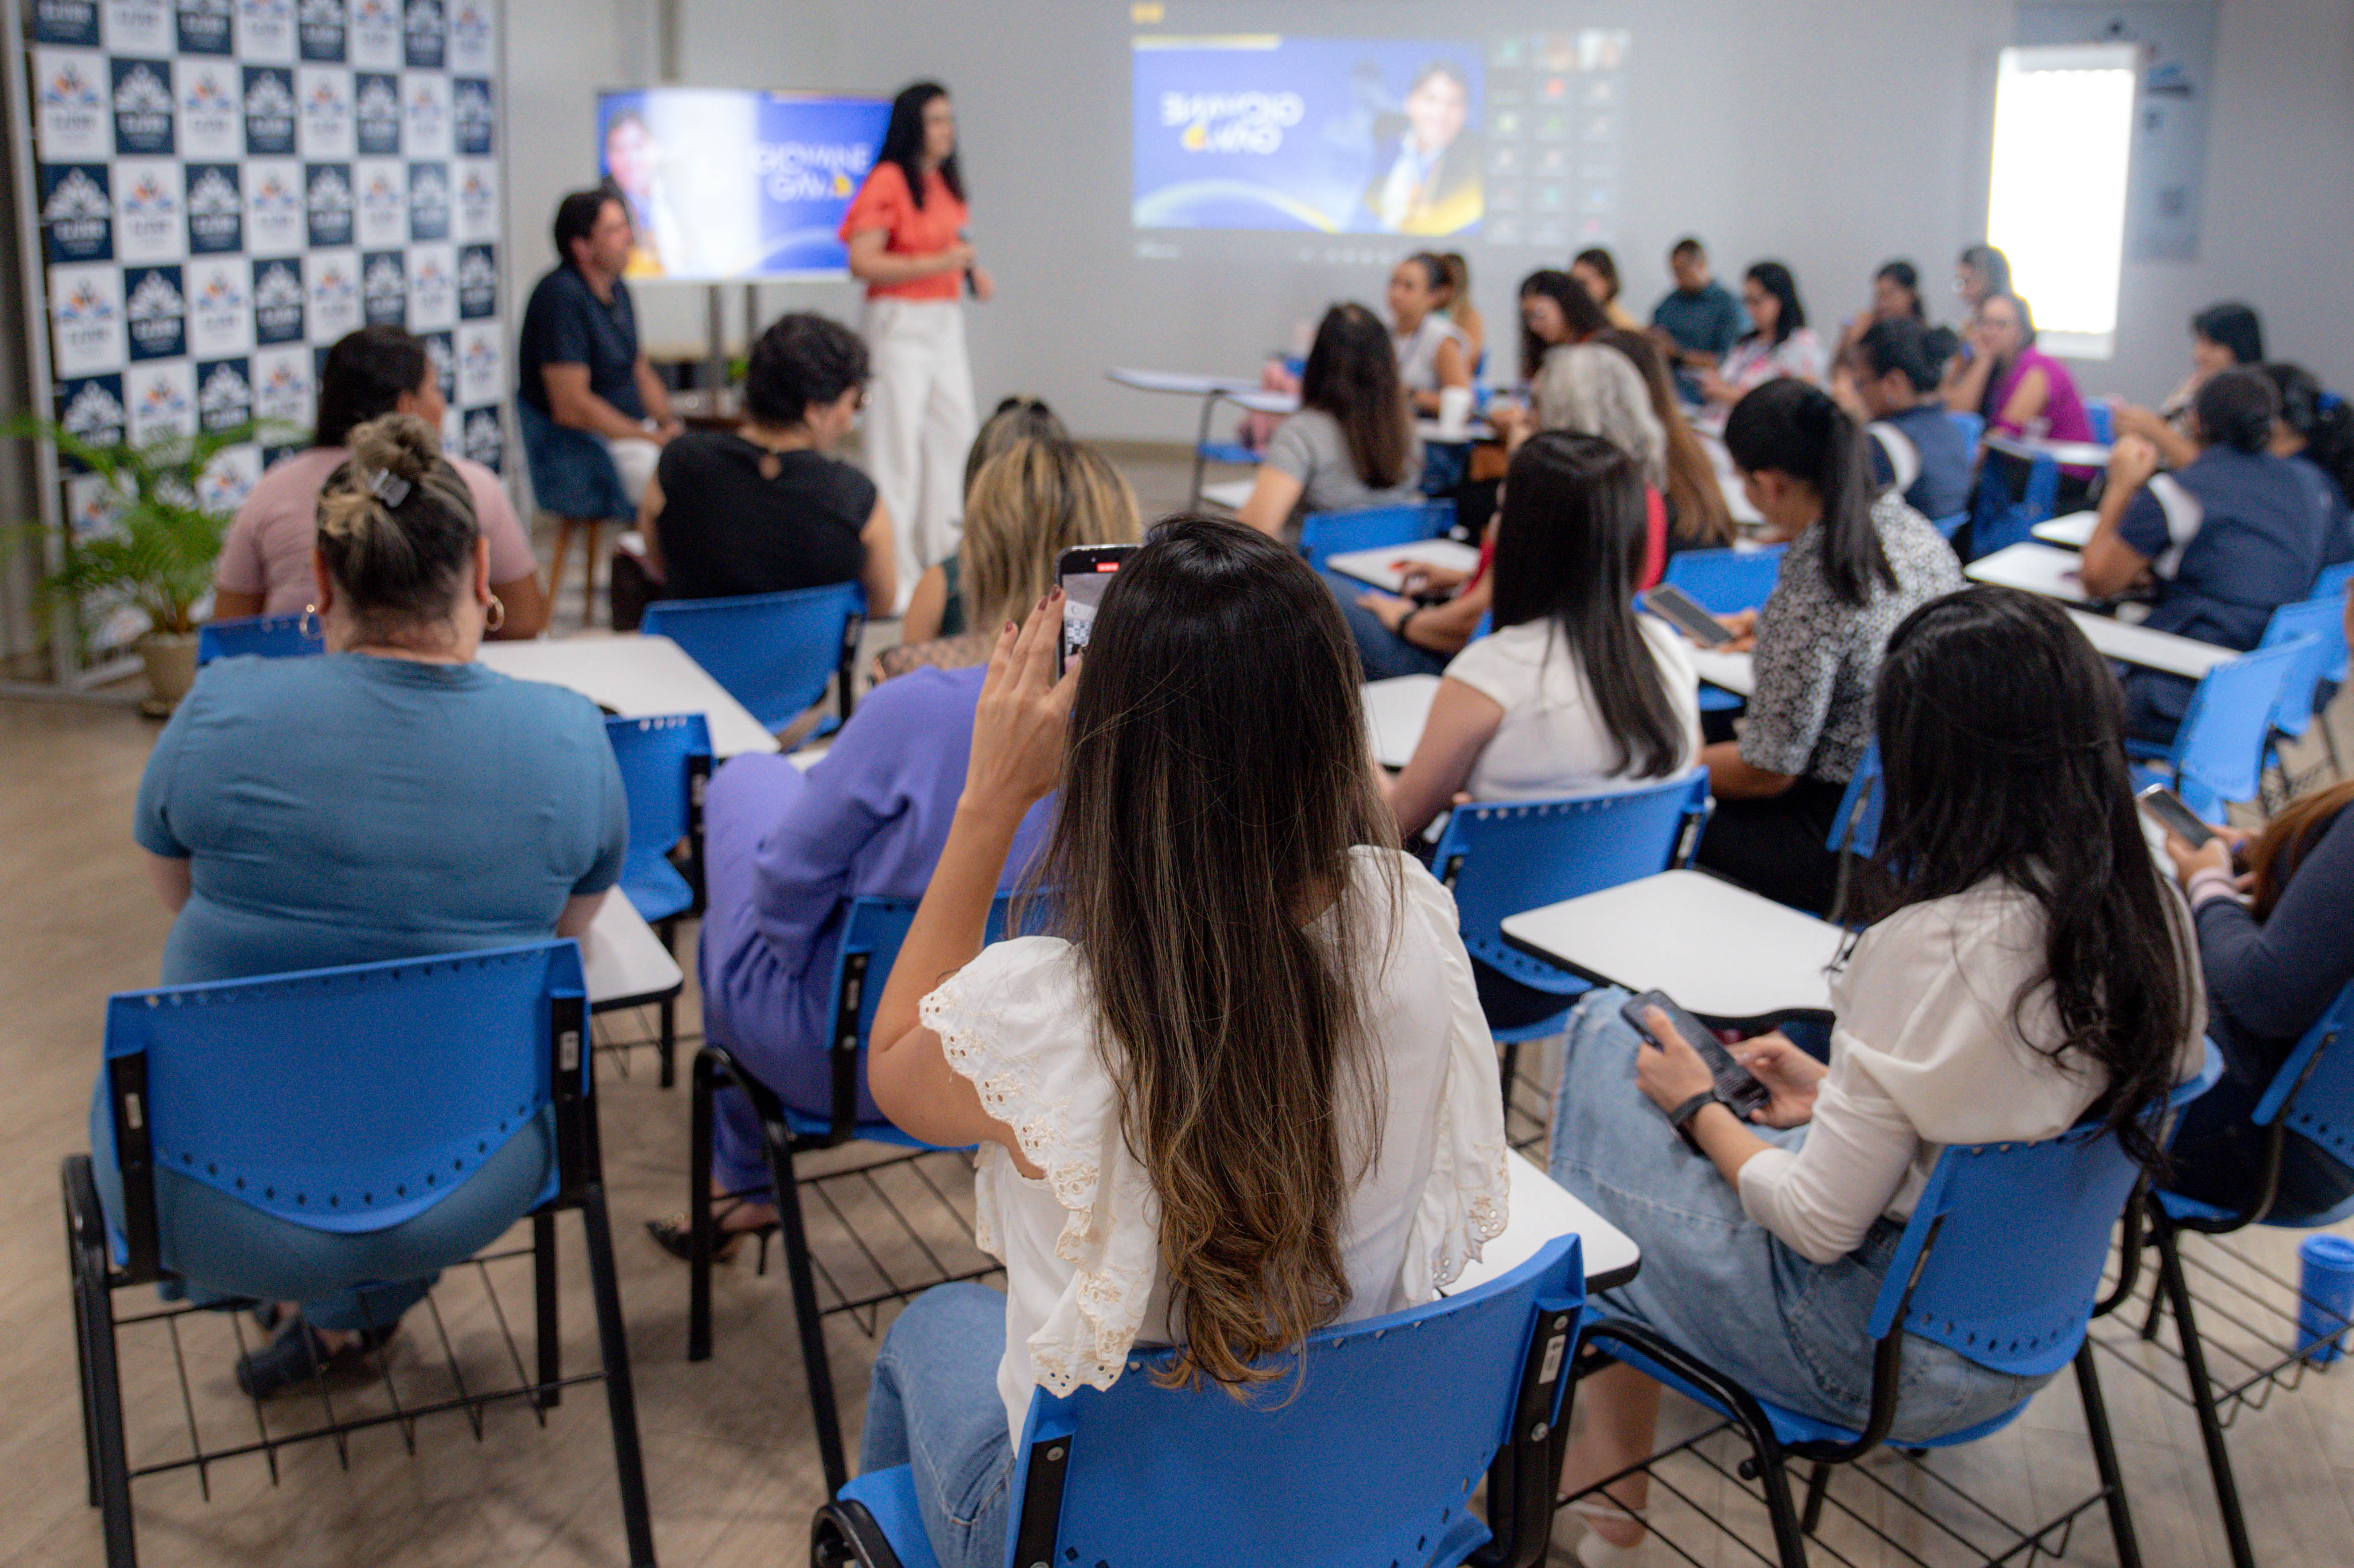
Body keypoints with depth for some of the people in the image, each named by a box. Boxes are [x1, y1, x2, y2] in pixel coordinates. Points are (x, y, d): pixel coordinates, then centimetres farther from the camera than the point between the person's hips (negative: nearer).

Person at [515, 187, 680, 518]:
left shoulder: (617, 290, 14)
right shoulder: (561, 295, -15)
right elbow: (570, 407, -21)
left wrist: (668, 424, 2)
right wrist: (655, 438, -17)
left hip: (634, 432, 9)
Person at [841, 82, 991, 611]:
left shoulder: (944, 180, 13)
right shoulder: (888, 181, -12)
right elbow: (862, 263, -18)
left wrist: (971, 270, 9)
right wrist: (937, 264, -22)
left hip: (946, 319, 8)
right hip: (899, 322, -8)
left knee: (955, 436, 10)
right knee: (898, 440, -5)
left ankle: (948, 560, 21)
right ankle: (895, 577, 2)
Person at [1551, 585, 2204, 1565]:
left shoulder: (1930, 947, -29)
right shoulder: (2154, 907, -6)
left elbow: (1819, 1226, -21)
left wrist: (1699, 1108, -4)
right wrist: (1838, 1098, 10)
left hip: (1894, 1356, -8)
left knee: (1607, 1071, 8)